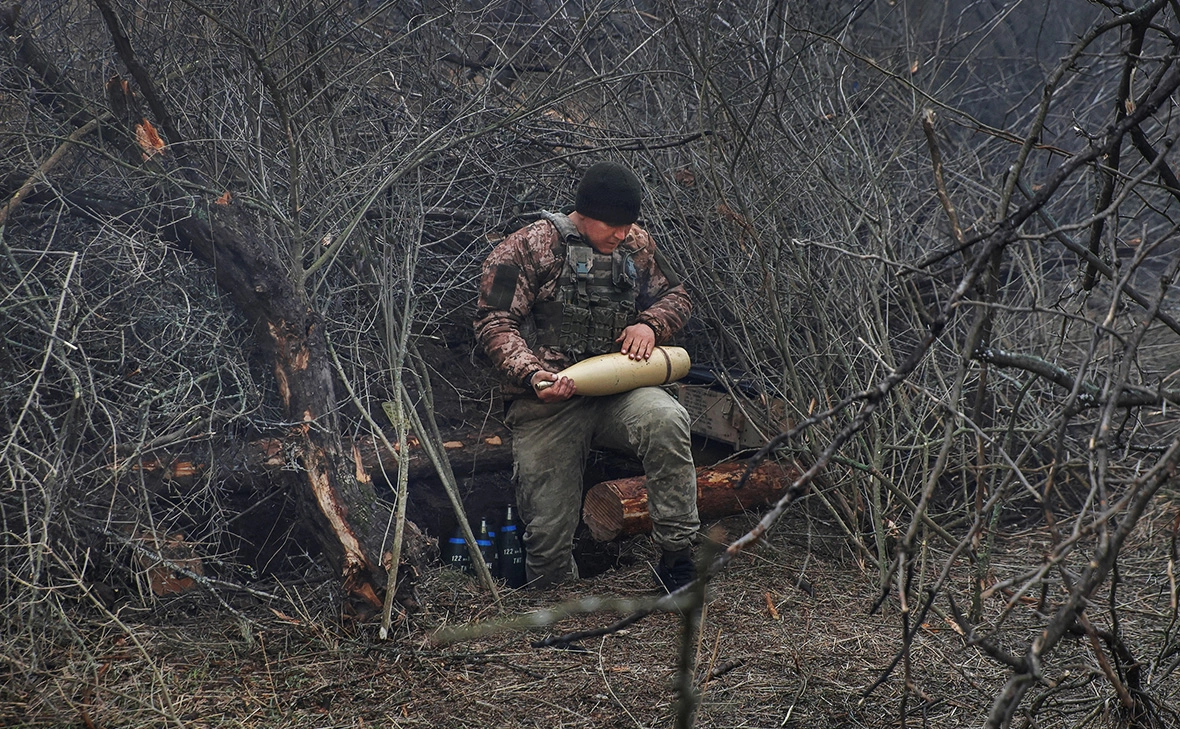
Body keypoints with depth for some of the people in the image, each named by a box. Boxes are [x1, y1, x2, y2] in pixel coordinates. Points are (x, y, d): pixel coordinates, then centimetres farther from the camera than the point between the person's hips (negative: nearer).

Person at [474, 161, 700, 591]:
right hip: (547, 404, -2)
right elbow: (494, 322, -7)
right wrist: (533, 375, -24)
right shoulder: (531, 246, -3)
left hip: (617, 394, 3)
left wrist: (650, 324, -1)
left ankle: (676, 556, -25)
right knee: (548, 532, -7)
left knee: (665, 420, -33)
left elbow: (675, 296, 24)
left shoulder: (636, 244, 11)